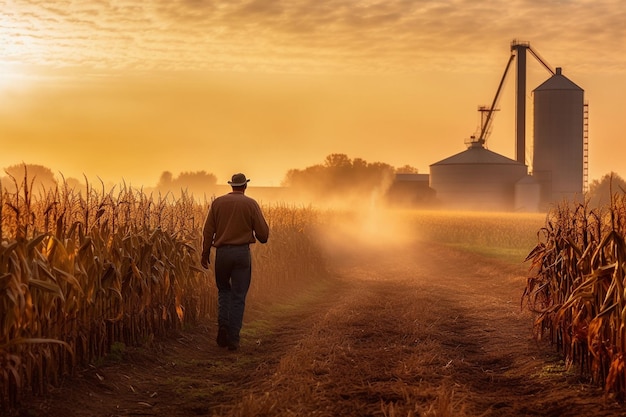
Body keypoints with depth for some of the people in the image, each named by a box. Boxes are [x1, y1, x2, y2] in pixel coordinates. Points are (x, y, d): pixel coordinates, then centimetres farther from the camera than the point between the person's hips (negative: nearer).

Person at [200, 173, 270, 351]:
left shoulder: (218, 202, 4)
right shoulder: (251, 204, -1)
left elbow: (208, 231, 3)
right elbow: (263, 233, -2)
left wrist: (205, 254, 10)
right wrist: (262, 237, 21)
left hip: (222, 252, 2)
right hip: (242, 252, -2)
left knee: (224, 290, 22)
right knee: (238, 297, 5)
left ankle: (223, 325, 3)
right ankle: (233, 338, 2)